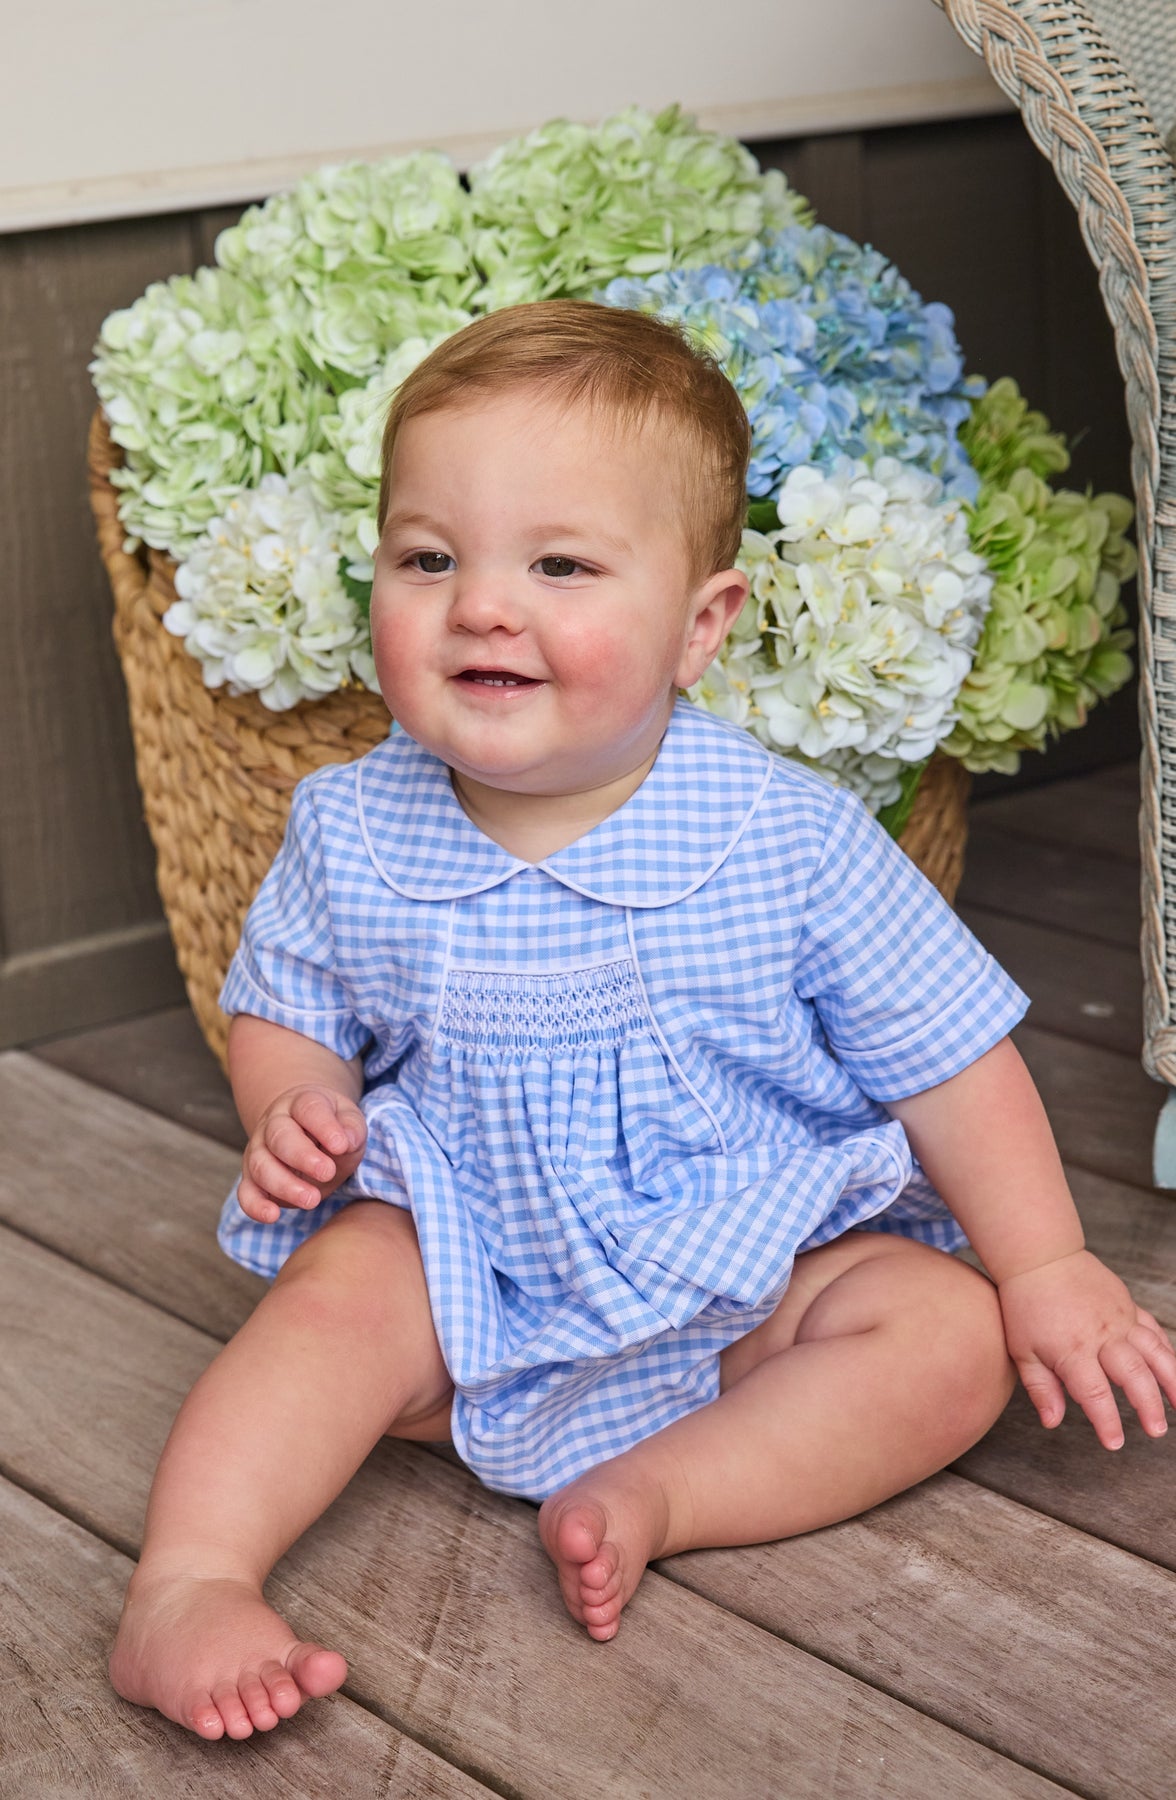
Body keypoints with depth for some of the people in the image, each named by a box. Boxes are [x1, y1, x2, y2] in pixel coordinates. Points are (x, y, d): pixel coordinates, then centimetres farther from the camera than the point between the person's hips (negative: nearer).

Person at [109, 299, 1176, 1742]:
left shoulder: (789, 840, -16)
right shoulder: (350, 836, -9)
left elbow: (946, 1056, -7)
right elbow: (280, 1010, 7)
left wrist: (1045, 1269, -8)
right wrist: (297, 1105, -15)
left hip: (747, 1282, 0)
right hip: (471, 1274, 1)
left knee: (947, 1330, -20)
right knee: (339, 1288, -25)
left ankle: (655, 1492, -24)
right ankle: (186, 1586, -27)